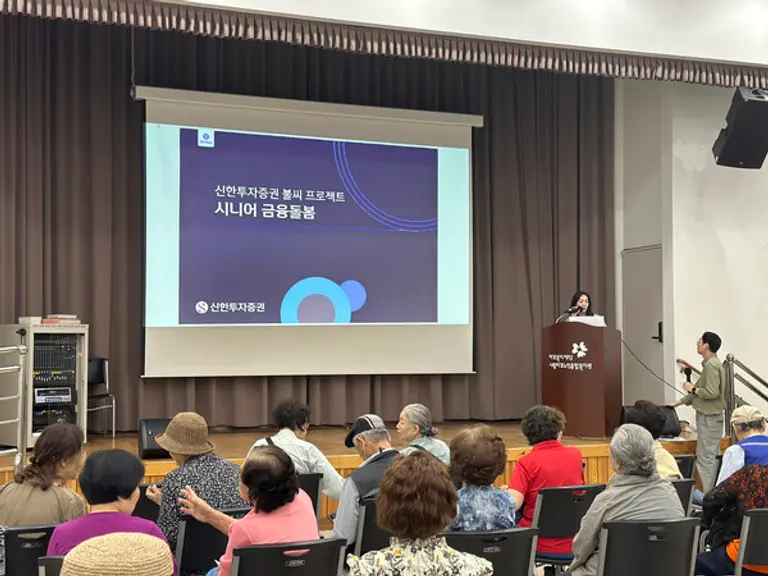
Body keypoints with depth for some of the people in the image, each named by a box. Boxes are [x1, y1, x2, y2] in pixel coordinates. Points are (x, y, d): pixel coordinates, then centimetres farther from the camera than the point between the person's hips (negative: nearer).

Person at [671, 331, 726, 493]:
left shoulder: (712, 365, -18)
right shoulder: (710, 364, 14)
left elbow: (711, 393, -25)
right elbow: (700, 390, 20)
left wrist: (692, 388, -10)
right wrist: (678, 403, 21)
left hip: (709, 418, -10)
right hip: (709, 417, 10)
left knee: (706, 458, -7)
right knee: (712, 457, 13)